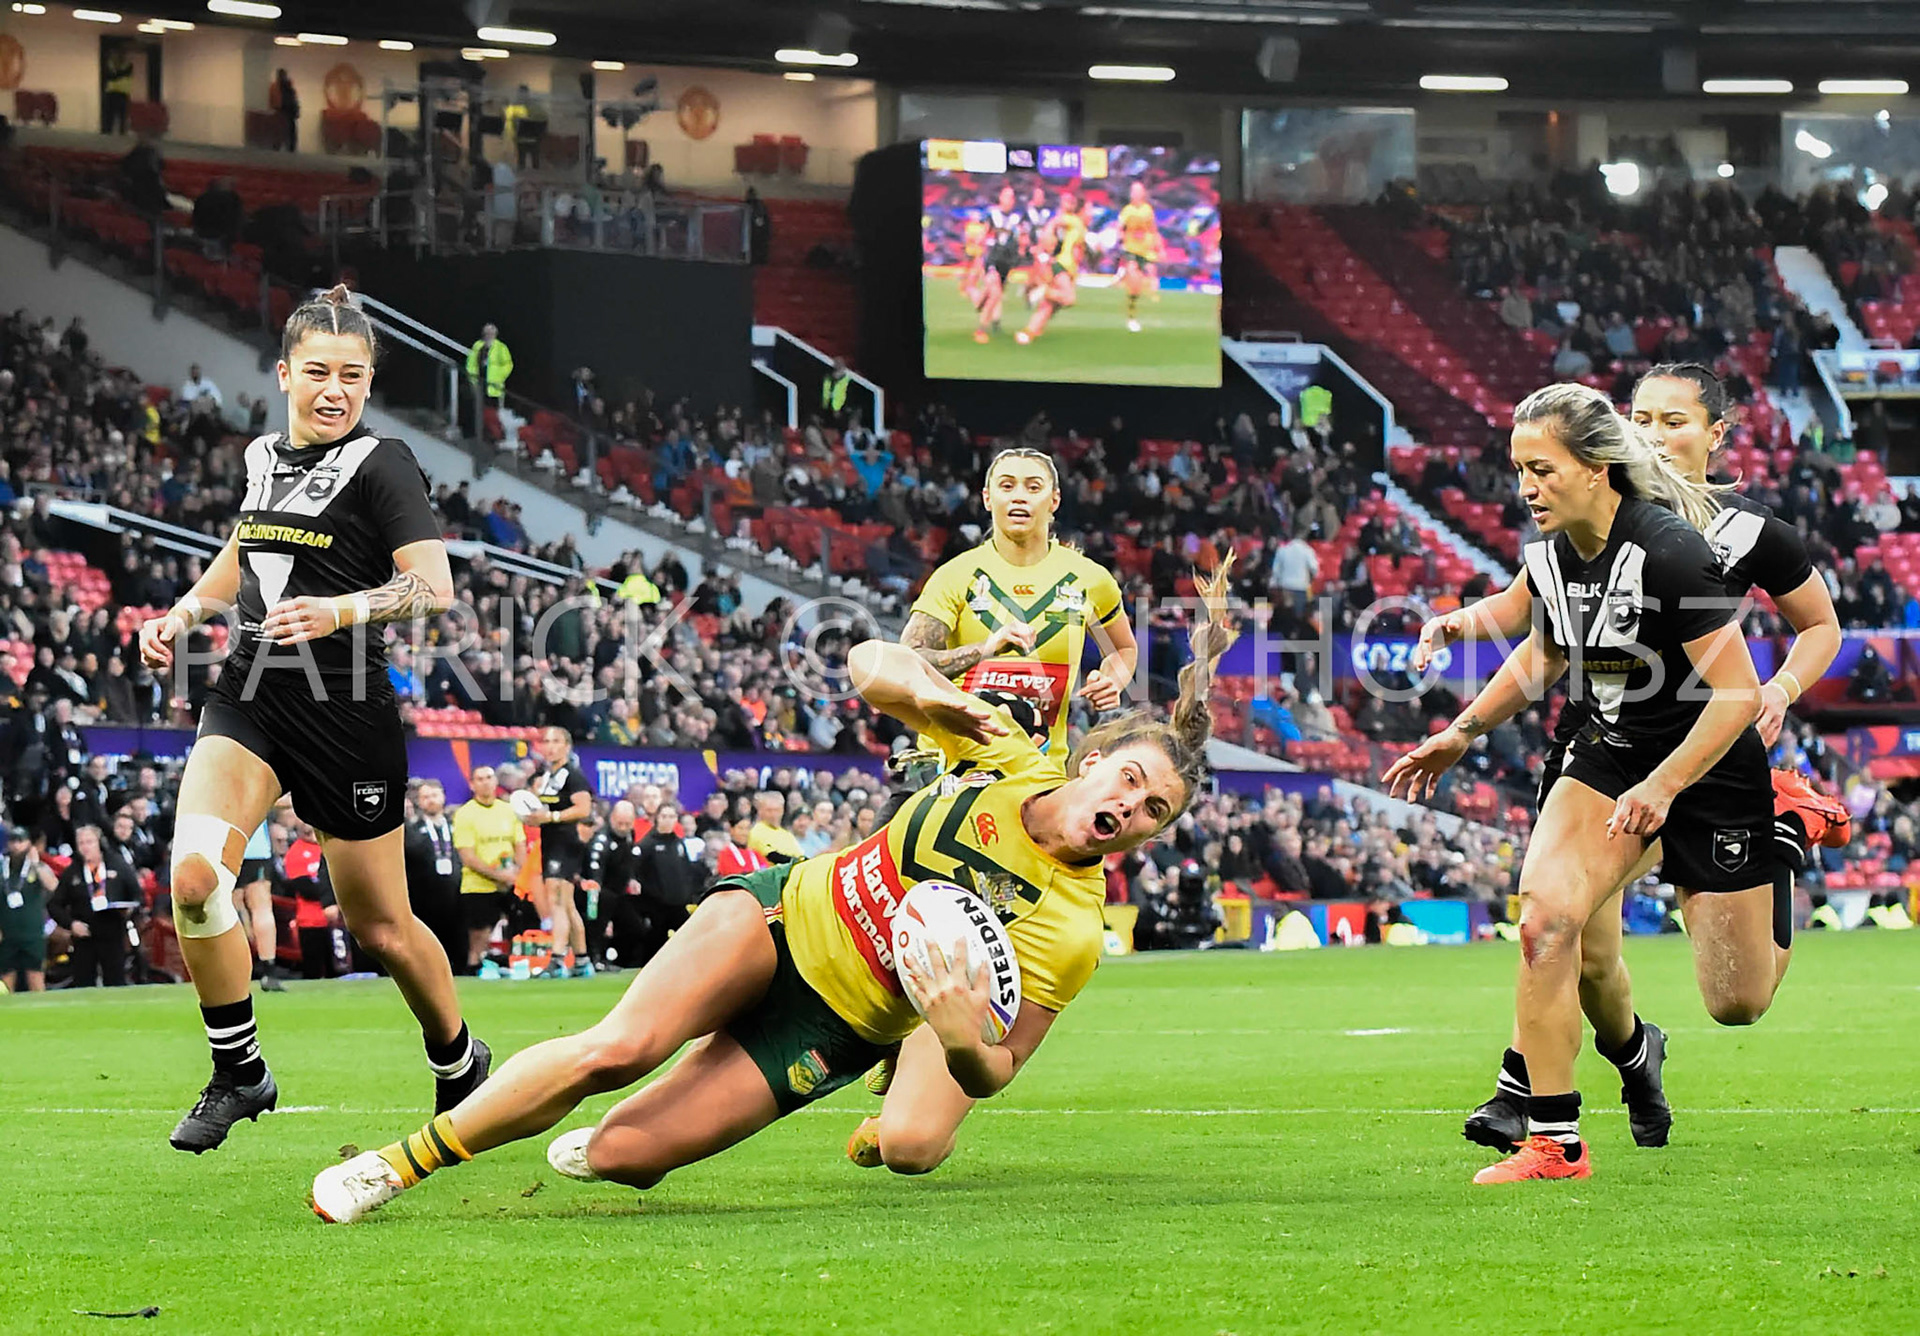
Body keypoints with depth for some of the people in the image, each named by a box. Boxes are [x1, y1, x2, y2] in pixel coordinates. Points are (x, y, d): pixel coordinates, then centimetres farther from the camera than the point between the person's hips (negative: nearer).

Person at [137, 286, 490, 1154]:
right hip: (246, 696, 5)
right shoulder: (263, 458, 10)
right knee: (192, 874, -20)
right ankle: (238, 1074, -3)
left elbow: (434, 588, -17)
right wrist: (183, 614, 12)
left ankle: (461, 1066, 34)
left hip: (344, 715, -4)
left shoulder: (381, 465, -8)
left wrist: (341, 610, -32)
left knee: (378, 926, 7)